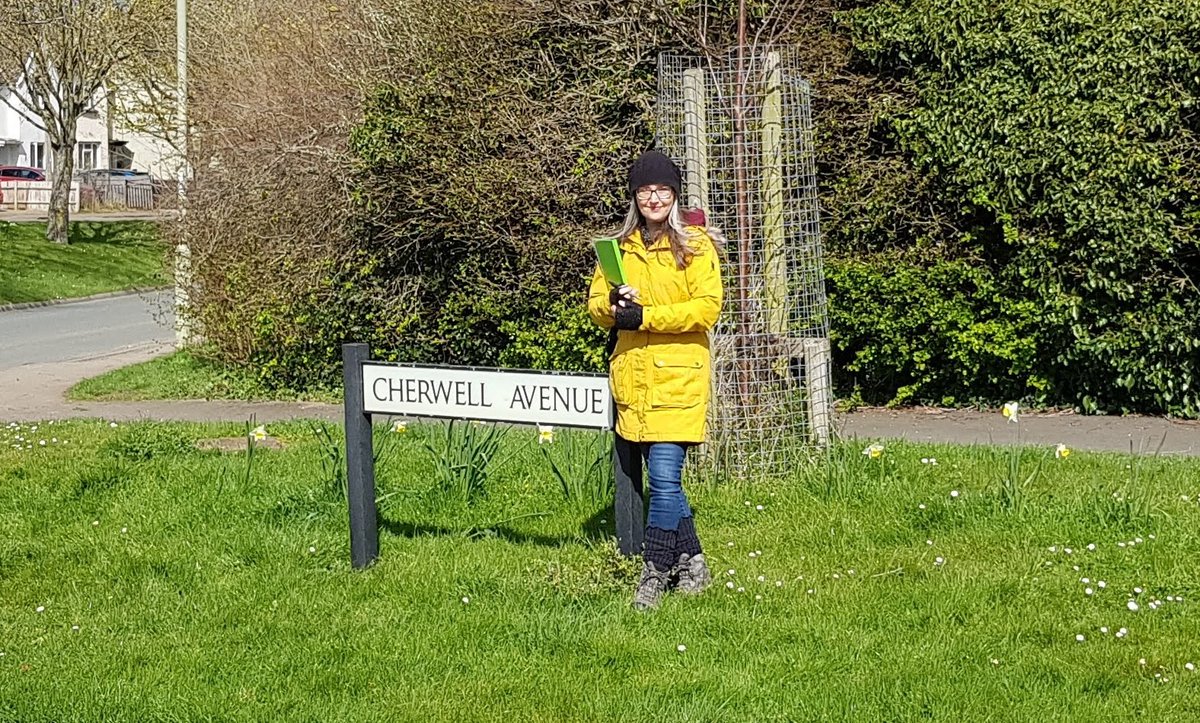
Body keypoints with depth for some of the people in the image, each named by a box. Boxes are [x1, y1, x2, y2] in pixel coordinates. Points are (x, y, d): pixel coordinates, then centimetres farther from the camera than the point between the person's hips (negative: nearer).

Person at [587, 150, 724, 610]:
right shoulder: (621, 247, 14)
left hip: (678, 378, -5)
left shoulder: (695, 245, -3)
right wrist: (613, 307, -10)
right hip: (632, 378, 6)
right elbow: (595, 303, 14)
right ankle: (691, 562, 24)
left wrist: (645, 316, -17)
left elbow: (708, 307, -12)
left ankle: (655, 573, -6)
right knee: (664, 481, 11)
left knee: (665, 480, -11)